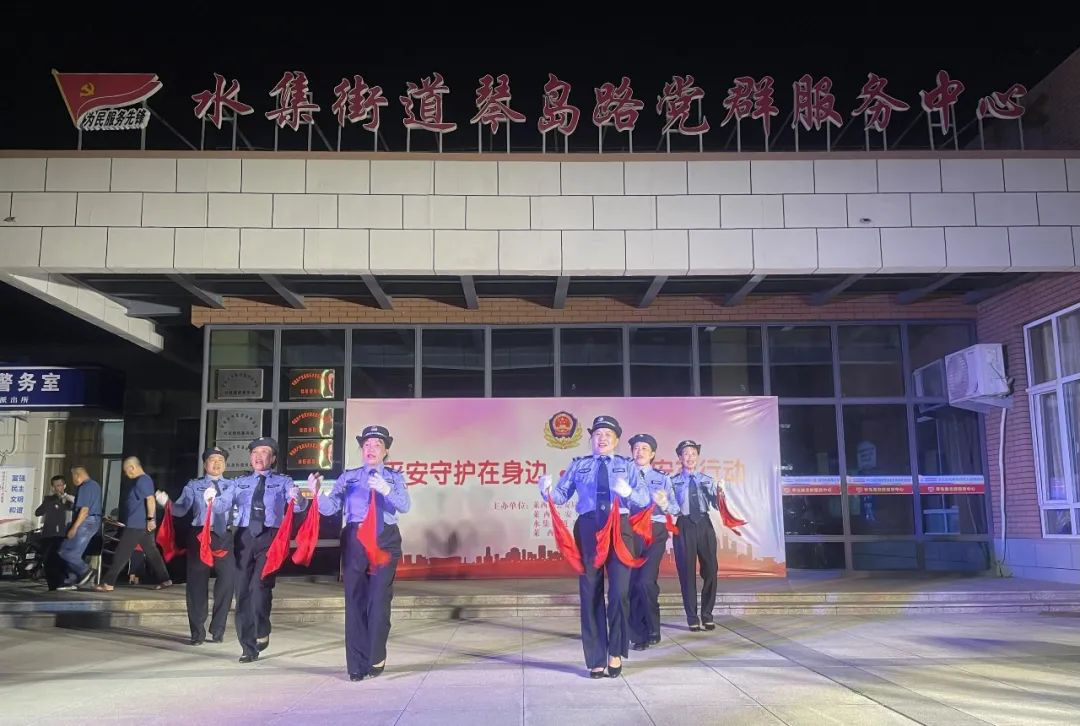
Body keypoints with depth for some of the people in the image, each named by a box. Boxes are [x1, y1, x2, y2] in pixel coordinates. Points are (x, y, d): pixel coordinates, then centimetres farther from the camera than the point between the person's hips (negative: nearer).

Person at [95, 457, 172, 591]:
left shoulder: (143, 480, -14)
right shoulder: (141, 480, 17)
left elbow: (151, 500, -22)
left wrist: (150, 518, -25)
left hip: (136, 525, -10)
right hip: (143, 524, 10)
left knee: (121, 554, -5)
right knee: (151, 552, 10)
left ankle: (108, 583, -1)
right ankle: (164, 580, 11)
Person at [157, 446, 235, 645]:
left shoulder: (233, 486, 9)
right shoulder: (194, 486, 7)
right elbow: (181, 509, -3)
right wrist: (166, 503, -20)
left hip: (223, 537, 1)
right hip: (199, 536, -1)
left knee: (227, 581, -2)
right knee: (197, 583, 4)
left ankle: (218, 629, 14)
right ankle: (197, 632, 16)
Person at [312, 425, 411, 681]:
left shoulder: (395, 477, 6)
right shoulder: (348, 477, 8)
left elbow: (405, 506, -10)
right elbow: (330, 508, -3)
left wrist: (387, 490, -27)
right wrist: (317, 493, -22)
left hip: (385, 540, -1)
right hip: (355, 540, 1)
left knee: (379, 599, -2)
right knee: (355, 600, 2)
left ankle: (376, 659, 14)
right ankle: (357, 663, 11)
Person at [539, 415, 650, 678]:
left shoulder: (627, 465, 11)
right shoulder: (578, 465, 13)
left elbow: (645, 498, 0)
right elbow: (561, 496, 4)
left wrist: (628, 491, -20)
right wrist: (547, 490, -17)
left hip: (619, 528, -1)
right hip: (588, 529, 1)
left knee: (619, 592, -8)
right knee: (590, 595, 4)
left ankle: (616, 652, 12)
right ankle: (596, 660, 14)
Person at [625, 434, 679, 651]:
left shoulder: (662, 478, 12)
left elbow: (675, 510, 4)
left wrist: (664, 504, -15)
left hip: (655, 531, -1)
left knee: (646, 580, -15)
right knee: (633, 582, 2)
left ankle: (652, 630, 4)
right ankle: (639, 635, 14)